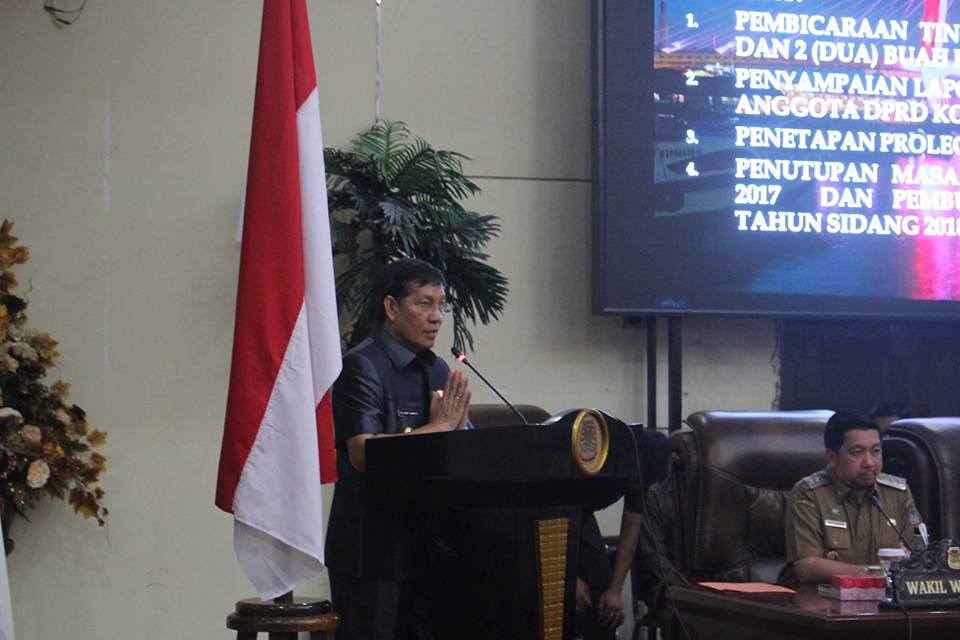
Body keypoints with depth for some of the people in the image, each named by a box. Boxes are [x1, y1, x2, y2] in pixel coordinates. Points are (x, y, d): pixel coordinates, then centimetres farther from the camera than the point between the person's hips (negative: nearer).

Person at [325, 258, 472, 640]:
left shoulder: (438, 371, 13)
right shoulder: (362, 367, -10)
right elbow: (363, 454, -22)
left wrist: (457, 422, -10)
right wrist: (438, 427, -17)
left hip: (427, 546, 7)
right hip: (373, 548, -7)